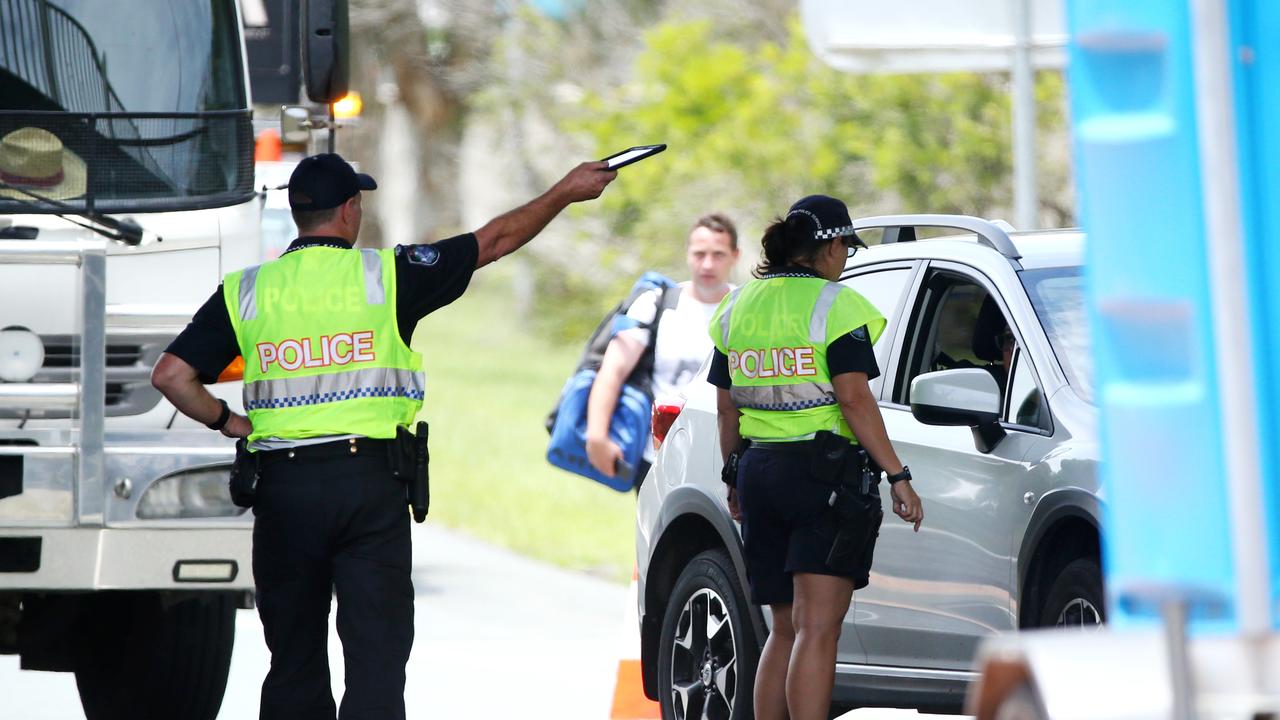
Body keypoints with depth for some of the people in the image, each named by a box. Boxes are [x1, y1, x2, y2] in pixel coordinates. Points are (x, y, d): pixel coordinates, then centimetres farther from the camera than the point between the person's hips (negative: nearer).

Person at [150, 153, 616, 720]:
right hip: (369, 480, -2)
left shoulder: (244, 293, 3)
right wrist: (566, 192, 20)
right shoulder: (386, 275, -1)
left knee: (294, 660, 11)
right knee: (377, 653, -2)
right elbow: (494, 241, 9)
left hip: (282, 486, 2)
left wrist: (226, 422, 11)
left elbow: (171, 376, -3)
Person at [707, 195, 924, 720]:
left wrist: (735, 480, 25)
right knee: (817, 628, -10)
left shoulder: (739, 306, 12)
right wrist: (898, 475, -12)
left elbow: (726, 407, 15)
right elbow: (853, 399, -15)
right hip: (826, 472, -6)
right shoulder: (833, 304, -8)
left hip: (759, 473, 6)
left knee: (785, 629, 15)